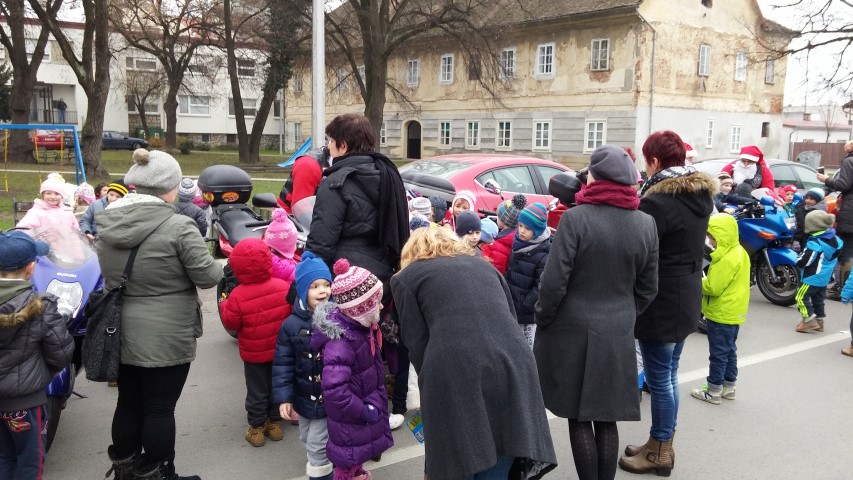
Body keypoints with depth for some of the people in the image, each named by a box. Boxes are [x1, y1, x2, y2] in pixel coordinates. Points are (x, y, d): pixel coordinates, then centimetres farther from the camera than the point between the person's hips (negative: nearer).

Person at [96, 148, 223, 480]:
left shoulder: (107, 224, 1)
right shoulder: (177, 226, -20)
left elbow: (108, 274, 14)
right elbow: (208, 276, -15)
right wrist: (218, 267, 5)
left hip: (122, 332, 7)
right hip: (165, 337, -6)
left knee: (128, 403, 20)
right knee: (160, 408, 6)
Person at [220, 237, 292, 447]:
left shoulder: (238, 295, -21)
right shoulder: (283, 286, -13)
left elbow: (231, 322, -14)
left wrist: (224, 306, 3)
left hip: (253, 353, -2)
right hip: (279, 350, 3)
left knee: (256, 390, 11)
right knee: (276, 386, 17)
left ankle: (257, 428, 19)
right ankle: (275, 423, 28)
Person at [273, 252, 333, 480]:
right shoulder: (291, 325, -8)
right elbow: (283, 364, -4)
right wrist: (283, 397, -8)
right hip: (304, 398, 4)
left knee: (317, 445, 0)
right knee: (307, 440, 23)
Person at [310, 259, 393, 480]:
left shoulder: (359, 326, -5)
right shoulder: (340, 341, -35)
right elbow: (334, 389, -41)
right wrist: (362, 411, -27)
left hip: (366, 406, 9)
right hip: (350, 421, -8)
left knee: (357, 460, 31)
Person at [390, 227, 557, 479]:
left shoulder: (406, 277, 18)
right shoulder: (483, 264, 29)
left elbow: (417, 342, 10)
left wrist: (430, 385, 22)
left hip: (455, 374, -4)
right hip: (513, 365, 4)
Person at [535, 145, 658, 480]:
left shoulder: (575, 218, -15)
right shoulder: (646, 224, 0)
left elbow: (554, 282, -15)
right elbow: (648, 289, 6)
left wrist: (542, 321, 0)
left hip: (573, 331, -4)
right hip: (617, 334, 4)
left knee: (579, 419, 8)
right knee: (606, 419, 15)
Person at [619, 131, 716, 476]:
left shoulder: (659, 201, -23)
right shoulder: (701, 194, 6)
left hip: (661, 302, -9)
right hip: (687, 298, 9)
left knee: (659, 378, 4)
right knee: (669, 375, 18)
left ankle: (659, 452, 18)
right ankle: (661, 445, 31)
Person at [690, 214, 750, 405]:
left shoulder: (726, 259, -25)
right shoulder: (739, 252, 7)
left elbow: (713, 287, -25)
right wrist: (705, 280, 3)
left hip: (722, 314, -10)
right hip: (733, 312, 10)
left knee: (718, 353, 0)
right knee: (729, 350, 18)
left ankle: (714, 391, 8)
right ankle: (729, 387, 27)